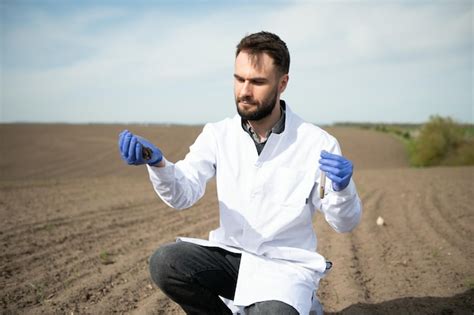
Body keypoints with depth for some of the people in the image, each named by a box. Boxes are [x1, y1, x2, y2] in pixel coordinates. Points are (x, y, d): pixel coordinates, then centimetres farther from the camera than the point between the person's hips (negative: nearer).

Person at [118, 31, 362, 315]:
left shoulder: (316, 143, -11)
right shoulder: (218, 135, -2)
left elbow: (344, 223, -7)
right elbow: (183, 195, -12)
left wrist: (342, 189, -29)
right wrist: (157, 163, -33)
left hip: (286, 264, -3)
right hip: (230, 254, 4)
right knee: (164, 263, -21)